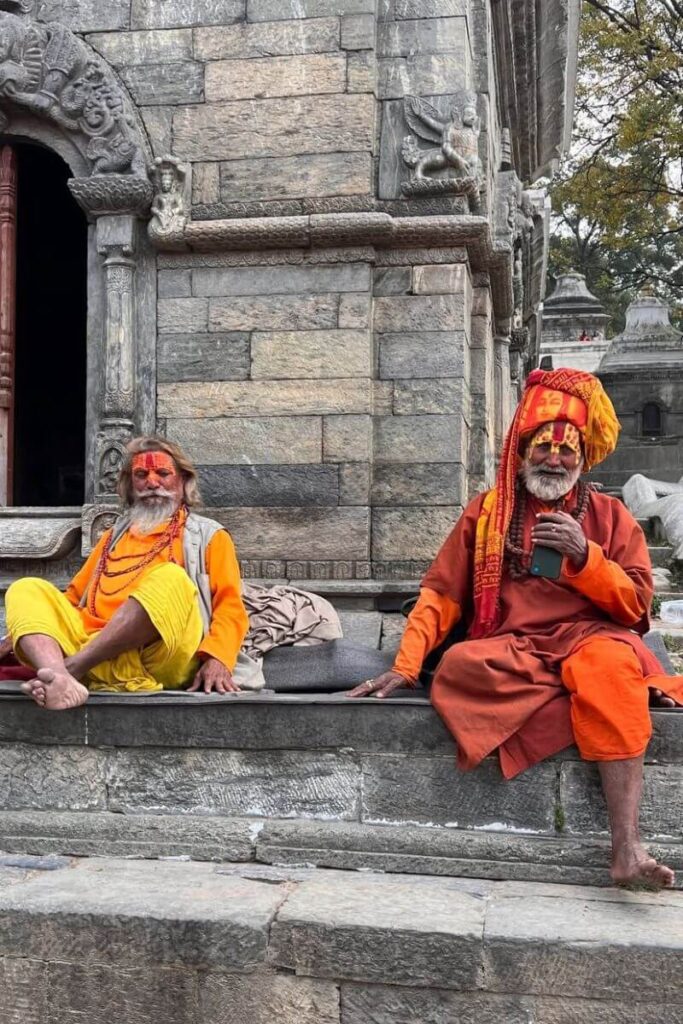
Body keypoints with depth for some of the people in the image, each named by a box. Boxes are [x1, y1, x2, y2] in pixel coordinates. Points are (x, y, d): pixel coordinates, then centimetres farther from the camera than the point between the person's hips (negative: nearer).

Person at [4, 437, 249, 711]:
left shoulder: (208, 535, 17)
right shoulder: (114, 535, 32)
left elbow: (230, 608, 5)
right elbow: (75, 596, 31)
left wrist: (217, 658, -16)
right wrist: (22, 635, 15)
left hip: (162, 658, -4)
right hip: (92, 651, 5)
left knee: (171, 578, -31)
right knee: (26, 590, -12)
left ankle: (70, 668, -33)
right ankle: (59, 677, -42)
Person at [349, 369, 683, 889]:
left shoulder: (610, 515, 13)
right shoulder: (487, 511, 13)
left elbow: (636, 605, 6)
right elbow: (441, 595, 7)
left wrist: (584, 555, -10)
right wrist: (405, 666, -5)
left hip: (591, 638, 0)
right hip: (508, 650, 1)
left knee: (610, 663, -36)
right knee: (458, 665, -33)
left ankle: (627, 848, -38)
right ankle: (627, 689, -22)